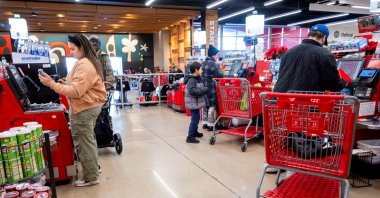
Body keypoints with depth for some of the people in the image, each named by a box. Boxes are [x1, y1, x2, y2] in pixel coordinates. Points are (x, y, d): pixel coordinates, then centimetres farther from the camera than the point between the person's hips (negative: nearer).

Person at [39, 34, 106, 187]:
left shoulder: (84, 65, -19)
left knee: (83, 143, -2)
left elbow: (76, 92, -23)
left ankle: (91, 178, 9)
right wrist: (67, 83, 10)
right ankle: (93, 168, 35)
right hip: (90, 106, 11)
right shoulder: (89, 62, 14)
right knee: (88, 140, 21)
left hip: (84, 109, -11)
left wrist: (52, 84, -21)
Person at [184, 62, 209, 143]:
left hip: (196, 102, 10)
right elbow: (192, 91, -31)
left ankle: (195, 132, 38)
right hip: (193, 102, -10)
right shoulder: (192, 80, -19)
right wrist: (204, 90, -26)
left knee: (197, 117, 21)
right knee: (195, 119, -8)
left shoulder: (197, 78, 11)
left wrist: (204, 89, 3)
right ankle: (190, 137, -2)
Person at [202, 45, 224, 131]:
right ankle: (210, 125, 2)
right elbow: (219, 75, -17)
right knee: (212, 106, -2)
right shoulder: (213, 63, -13)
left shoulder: (204, 63, 14)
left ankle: (205, 123, 21)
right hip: (211, 88, -9)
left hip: (204, 87, 9)